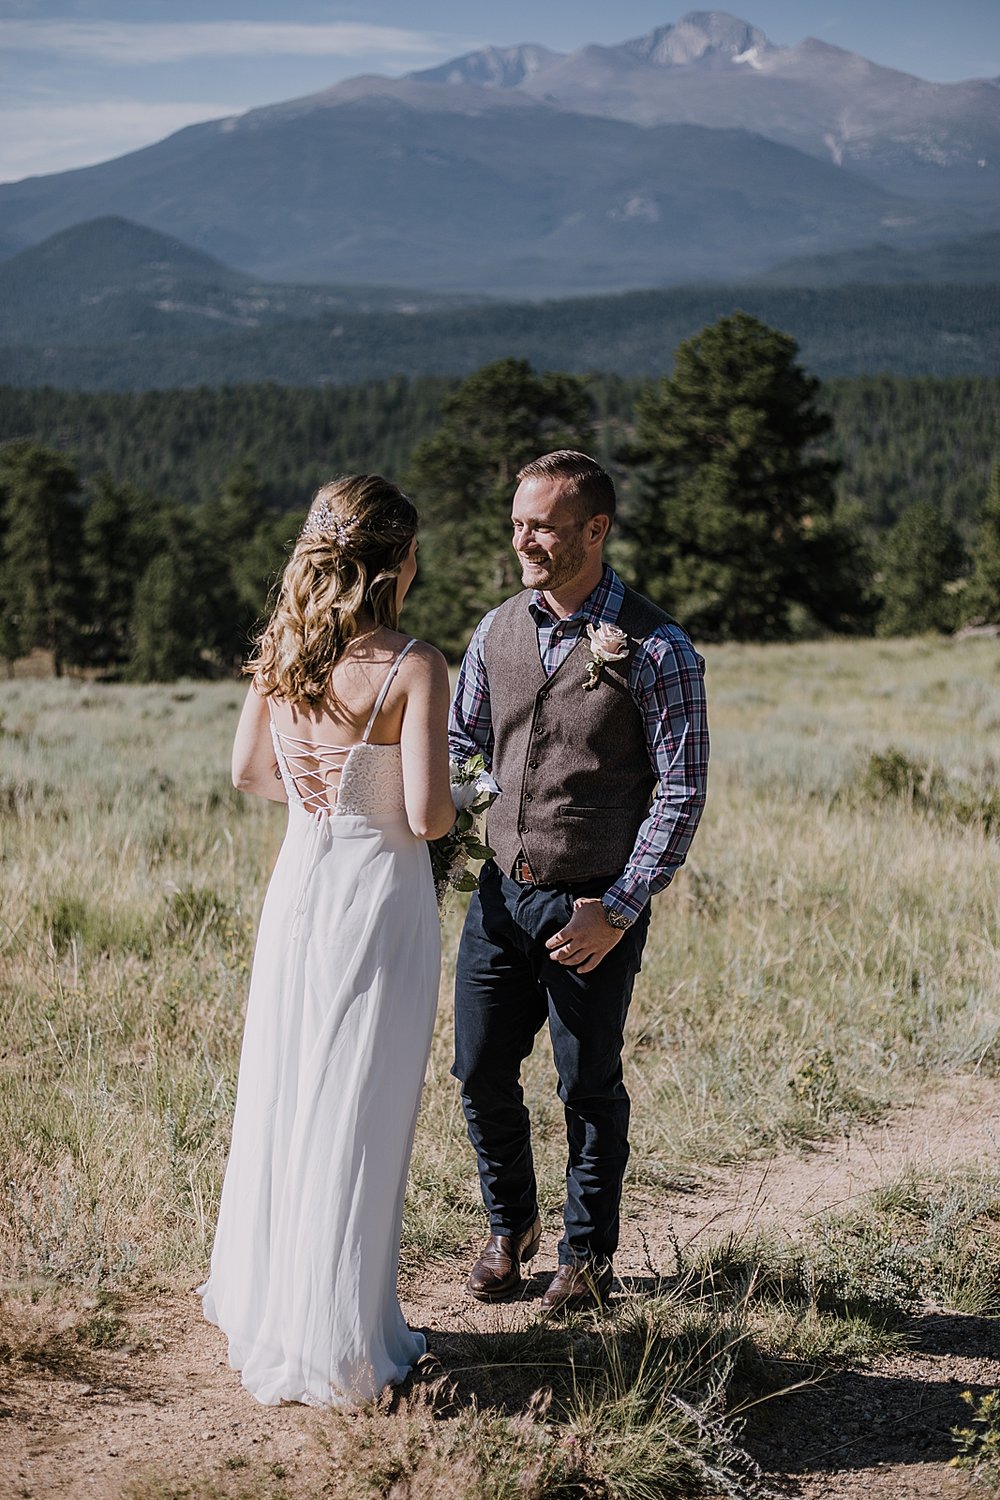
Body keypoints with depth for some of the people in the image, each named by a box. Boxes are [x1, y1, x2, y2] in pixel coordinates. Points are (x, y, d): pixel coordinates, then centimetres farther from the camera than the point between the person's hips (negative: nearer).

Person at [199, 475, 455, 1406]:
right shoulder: (411, 667, -17)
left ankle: (260, 1315, 32)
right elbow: (427, 815, -20)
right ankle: (337, 1346, 13)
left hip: (299, 880, 6)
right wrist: (444, 809, 2)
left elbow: (249, 771, 11)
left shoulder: (282, 650, 1)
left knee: (280, 1098, 17)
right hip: (378, 891, -6)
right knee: (357, 1116, 3)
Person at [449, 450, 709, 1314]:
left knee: (588, 1086, 8)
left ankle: (588, 1256, 29)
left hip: (593, 905, -5)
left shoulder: (656, 651, -11)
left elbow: (682, 792, -10)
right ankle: (509, 1227, 35)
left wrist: (619, 913, -14)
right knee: (481, 1072, 10)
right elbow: (461, 747, 15)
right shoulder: (497, 633, 5)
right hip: (501, 890, 5)